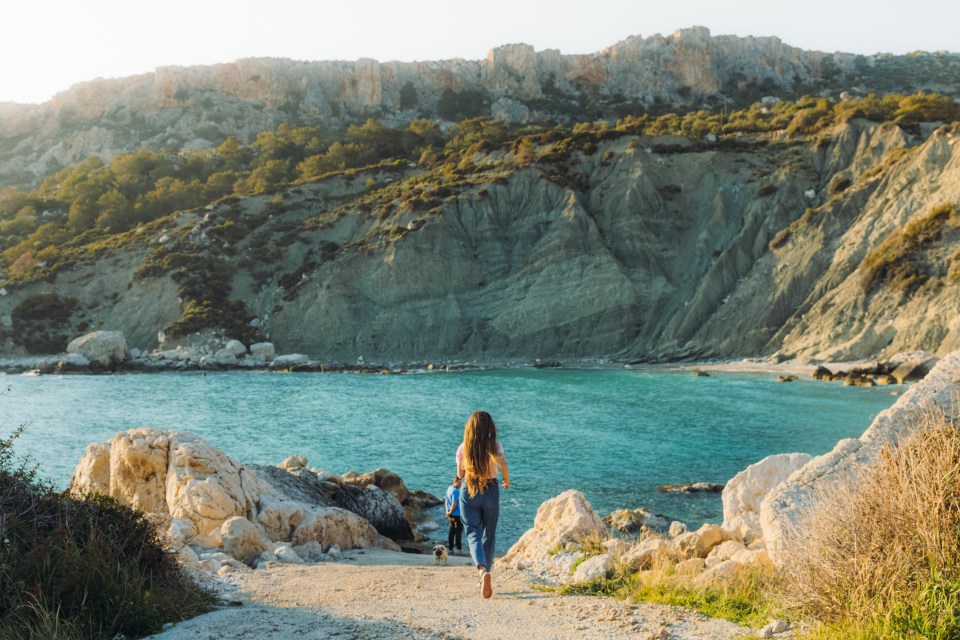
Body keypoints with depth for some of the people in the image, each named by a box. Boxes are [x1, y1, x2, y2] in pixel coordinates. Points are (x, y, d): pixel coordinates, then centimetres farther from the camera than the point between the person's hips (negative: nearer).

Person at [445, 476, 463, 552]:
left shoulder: (449, 488, 8)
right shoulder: (456, 491, -20)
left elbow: (446, 501, 13)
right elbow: (454, 503, -23)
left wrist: (447, 511, 12)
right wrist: (451, 512, -11)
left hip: (451, 514, 8)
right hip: (457, 514, -8)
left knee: (452, 530, 13)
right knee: (459, 531, 2)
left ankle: (450, 547, 15)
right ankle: (459, 547, 6)